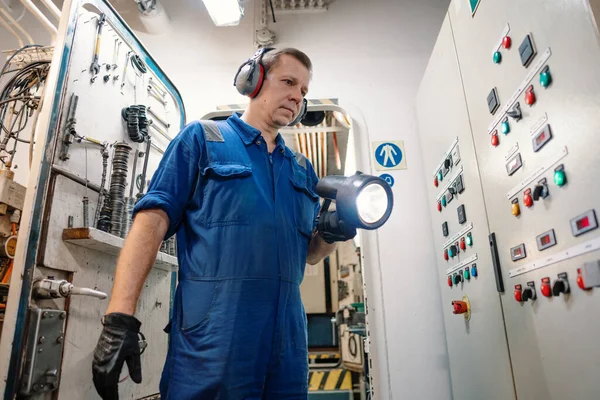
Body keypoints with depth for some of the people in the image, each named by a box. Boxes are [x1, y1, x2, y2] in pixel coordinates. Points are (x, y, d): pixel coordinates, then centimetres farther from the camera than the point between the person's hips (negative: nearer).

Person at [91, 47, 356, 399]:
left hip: (287, 342, 5)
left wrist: (333, 233, -3)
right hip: (209, 341, -5)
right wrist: (120, 318, -16)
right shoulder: (202, 139, 3)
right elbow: (153, 219, -7)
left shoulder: (302, 168, 17)